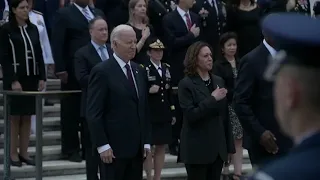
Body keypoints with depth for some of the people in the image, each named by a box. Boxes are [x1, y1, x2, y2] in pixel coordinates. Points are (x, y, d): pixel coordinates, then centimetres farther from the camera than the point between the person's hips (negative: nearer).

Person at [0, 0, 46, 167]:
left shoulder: (33, 29, 9)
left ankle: (24, 153, 11)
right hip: (14, 79, -5)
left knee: (27, 117, 6)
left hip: (31, 78, 5)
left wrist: (42, 77, 3)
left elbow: (39, 55, 11)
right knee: (14, 117, 0)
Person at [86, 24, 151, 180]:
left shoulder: (139, 71, 14)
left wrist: (146, 141, 11)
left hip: (137, 146, 7)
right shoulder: (102, 71, -9)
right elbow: (94, 113, -12)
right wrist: (102, 145, -17)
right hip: (114, 146, -7)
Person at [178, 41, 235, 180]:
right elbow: (190, 115, -17)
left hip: (218, 147, 5)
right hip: (197, 149, -5)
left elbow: (224, 115, 13)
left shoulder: (219, 81, 11)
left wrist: (229, 146, 12)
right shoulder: (186, 84, -6)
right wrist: (212, 99, -18)